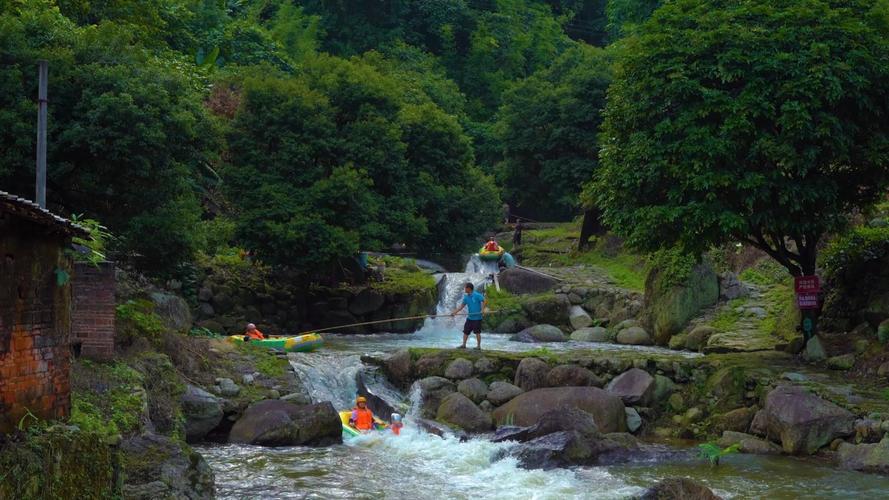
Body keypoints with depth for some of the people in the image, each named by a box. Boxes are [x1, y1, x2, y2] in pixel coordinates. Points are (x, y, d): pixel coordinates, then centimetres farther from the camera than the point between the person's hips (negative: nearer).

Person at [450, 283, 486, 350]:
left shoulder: (477, 295, -12)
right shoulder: (466, 297, 8)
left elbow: (485, 301, -12)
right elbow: (462, 306, 11)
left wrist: (482, 309, -24)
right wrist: (455, 312, 3)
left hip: (477, 317, -7)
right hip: (469, 318, 7)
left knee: (477, 332, -1)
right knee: (465, 331, 7)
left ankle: (478, 346, 8)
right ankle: (464, 345, 13)